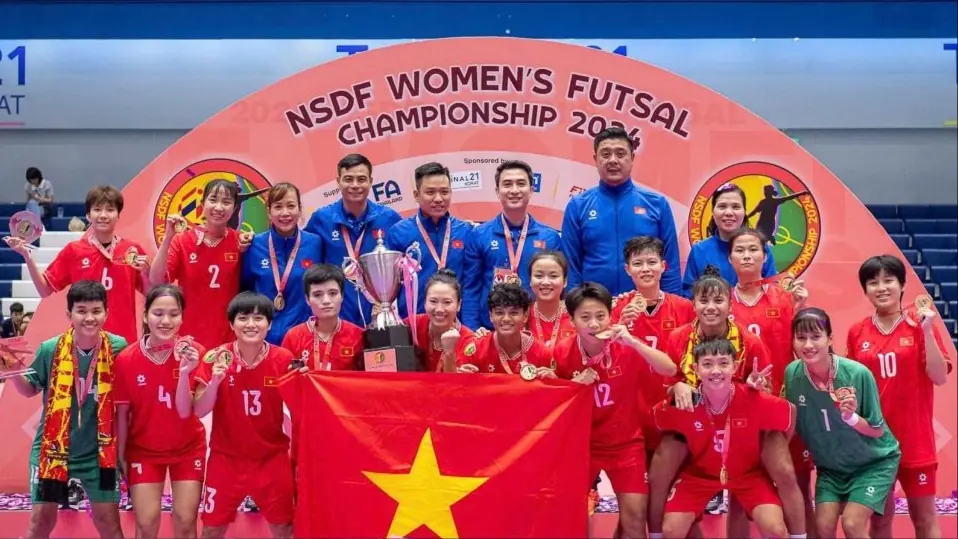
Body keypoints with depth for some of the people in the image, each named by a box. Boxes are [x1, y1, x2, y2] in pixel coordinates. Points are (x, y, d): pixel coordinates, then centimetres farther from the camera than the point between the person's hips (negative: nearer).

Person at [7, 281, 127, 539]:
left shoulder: (118, 348, -12)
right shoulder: (50, 349, -11)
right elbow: (30, 390, 5)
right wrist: (14, 373, -12)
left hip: (99, 450, 0)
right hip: (52, 448, 1)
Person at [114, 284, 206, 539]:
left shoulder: (194, 352, -16)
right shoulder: (126, 359, -15)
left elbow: (185, 411, -18)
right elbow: (122, 413, -4)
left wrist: (185, 372, -33)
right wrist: (120, 456, 1)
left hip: (188, 449, 0)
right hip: (143, 450, 0)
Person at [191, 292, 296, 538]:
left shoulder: (284, 359, -10)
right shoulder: (216, 358, -10)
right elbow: (199, 411, -10)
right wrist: (215, 380, -26)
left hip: (272, 458, 0)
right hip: (226, 458, 0)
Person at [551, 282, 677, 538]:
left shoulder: (625, 347, -15)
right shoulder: (563, 351, -11)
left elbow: (670, 370, -24)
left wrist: (633, 342, -34)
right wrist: (575, 384, -18)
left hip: (625, 442, -1)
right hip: (582, 442, 1)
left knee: (635, 515, -3)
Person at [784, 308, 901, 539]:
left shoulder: (858, 374, -27)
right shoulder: (792, 373, -16)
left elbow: (878, 430, -16)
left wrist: (851, 417, -34)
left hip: (874, 462, -3)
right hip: (830, 465, 4)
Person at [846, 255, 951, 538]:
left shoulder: (919, 323, -4)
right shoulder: (857, 332, 1)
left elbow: (940, 377, -11)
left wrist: (927, 331, -20)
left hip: (915, 437, -2)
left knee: (924, 516, 8)